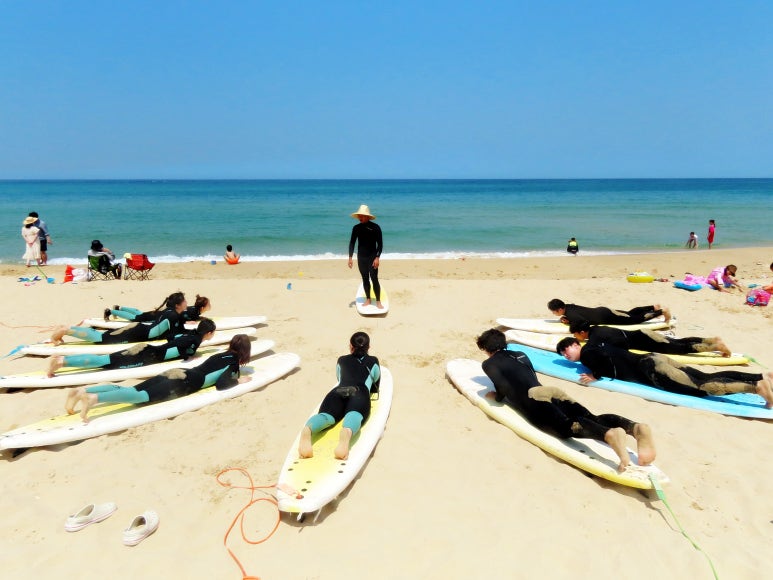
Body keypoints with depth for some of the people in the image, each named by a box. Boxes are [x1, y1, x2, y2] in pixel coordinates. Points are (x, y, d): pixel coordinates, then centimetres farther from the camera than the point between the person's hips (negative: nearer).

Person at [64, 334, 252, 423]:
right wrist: (238, 380, 5)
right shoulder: (233, 361, 3)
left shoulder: (223, 355, 28)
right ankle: (93, 398, -47)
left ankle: (81, 391, -20)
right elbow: (220, 385, -12)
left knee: (131, 390, -6)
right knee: (144, 396, -27)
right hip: (184, 382, -8)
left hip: (176, 373, 8)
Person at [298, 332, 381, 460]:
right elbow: (375, 388, 42)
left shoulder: (342, 360, 37)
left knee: (325, 416, -24)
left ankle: (307, 430, -61)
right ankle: (346, 432, -70)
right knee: (353, 416, -31)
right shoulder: (373, 362, 33)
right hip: (360, 393, -2)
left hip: (338, 391, 2)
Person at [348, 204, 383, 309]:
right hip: (361, 258, 4)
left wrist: (377, 257, -15)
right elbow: (352, 243, 6)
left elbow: (380, 244, -7)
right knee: (365, 279, 10)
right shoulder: (356, 228, 1)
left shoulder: (375, 227, -9)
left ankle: (378, 301, -2)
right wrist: (350, 257, -1)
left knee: (374, 279, -8)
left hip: (372, 257, -4)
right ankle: (368, 299, 20)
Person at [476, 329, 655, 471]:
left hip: (532, 398, -6)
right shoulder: (520, 354, 35)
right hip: (550, 390, 6)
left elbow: (503, 387, -1)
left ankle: (610, 434, -59)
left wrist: (495, 396, 21)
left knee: (567, 426, -30)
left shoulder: (488, 363, 16)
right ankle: (636, 428, -41)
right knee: (591, 419, -14)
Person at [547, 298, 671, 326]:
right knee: (630, 313, 24)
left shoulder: (570, 314, -27)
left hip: (605, 316, -8)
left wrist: (569, 322, -22)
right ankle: (654, 307, 35)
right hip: (601, 311, 8)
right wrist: (566, 318, 1)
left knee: (636, 319, 1)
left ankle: (662, 311, 11)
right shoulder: (568, 306, -1)